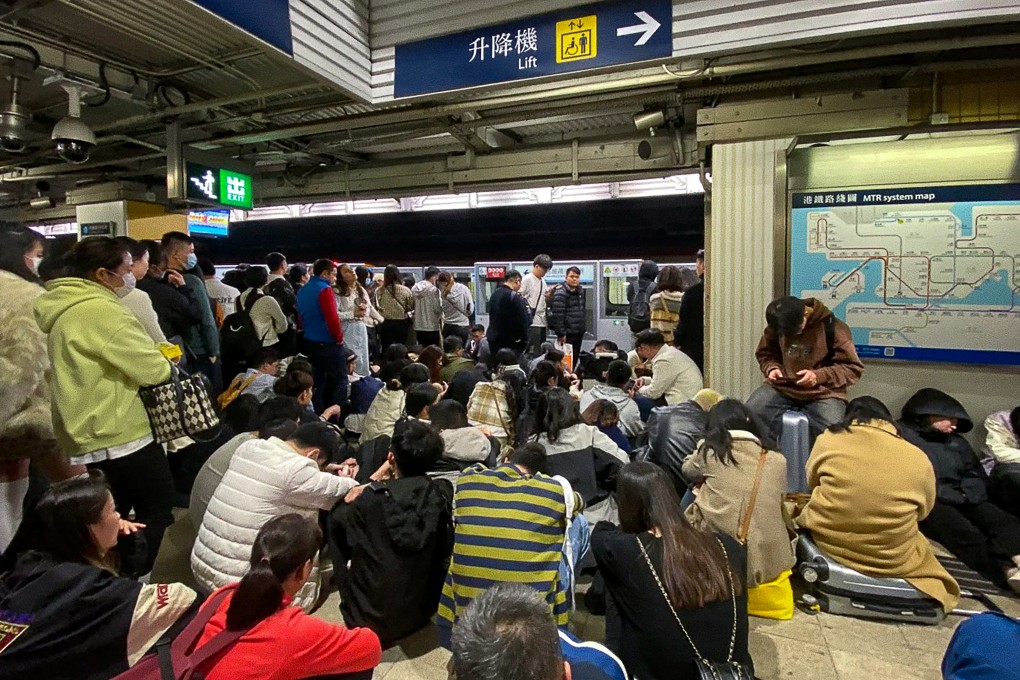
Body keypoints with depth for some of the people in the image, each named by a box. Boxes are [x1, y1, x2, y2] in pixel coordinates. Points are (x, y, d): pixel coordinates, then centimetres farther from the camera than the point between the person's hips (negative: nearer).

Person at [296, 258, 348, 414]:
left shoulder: (303, 290, 12)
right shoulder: (325, 289, -14)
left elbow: (301, 317, 18)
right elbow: (332, 318, -21)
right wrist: (339, 338, -9)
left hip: (309, 342, 9)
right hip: (327, 343, -9)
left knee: (317, 381, 15)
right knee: (339, 380, -1)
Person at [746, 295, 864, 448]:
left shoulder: (832, 327, -9)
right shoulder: (776, 326, 0)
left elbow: (853, 369, -6)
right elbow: (765, 354, 16)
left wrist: (819, 375, -22)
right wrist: (772, 368, -8)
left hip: (823, 392, -2)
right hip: (782, 386, 2)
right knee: (750, 412, -26)